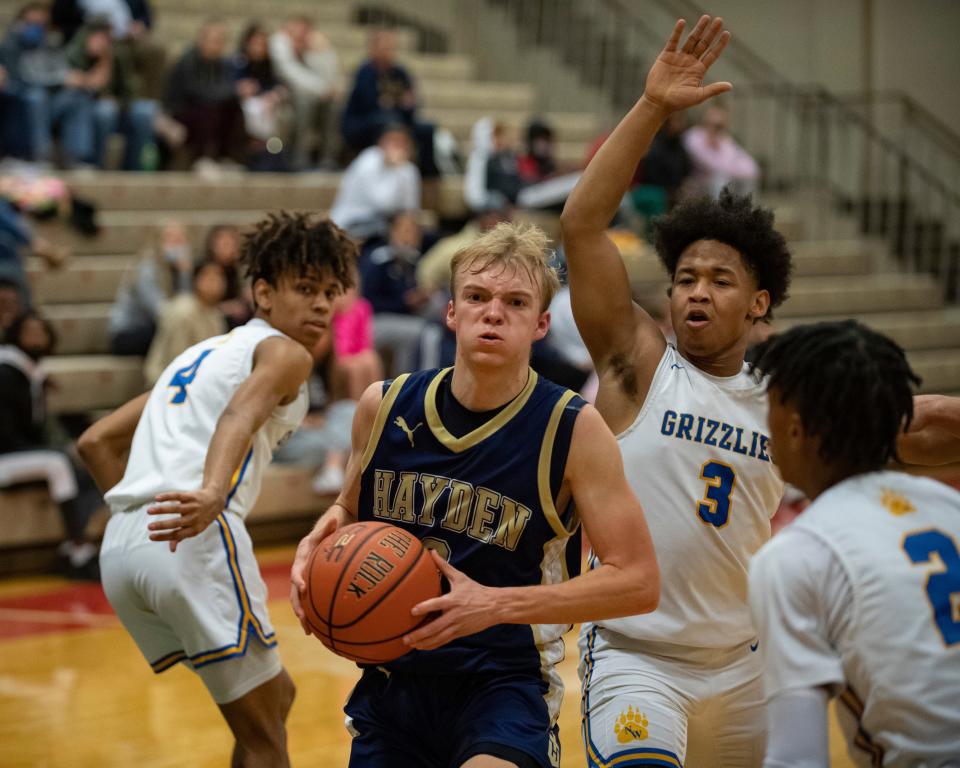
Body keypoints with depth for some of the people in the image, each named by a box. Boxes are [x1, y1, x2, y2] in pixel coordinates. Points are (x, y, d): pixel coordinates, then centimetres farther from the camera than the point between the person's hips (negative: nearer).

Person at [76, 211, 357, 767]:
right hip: (196, 540, -8)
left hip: (121, 548, 8)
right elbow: (242, 413, -18)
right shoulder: (284, 352, 6)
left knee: (274, 697, 21)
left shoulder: (203, 354, 31)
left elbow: (96, 442, 29)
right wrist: (211, 493, -36)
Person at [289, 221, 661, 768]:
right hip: (393, 677, 5)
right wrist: (321, 540, -5)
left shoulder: (574, 429, -11)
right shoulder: (385, 407, 0)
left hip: (506, 681, -4)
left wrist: (496, 604, -21)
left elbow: (638, 582, -12)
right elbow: (352, 508, 20)